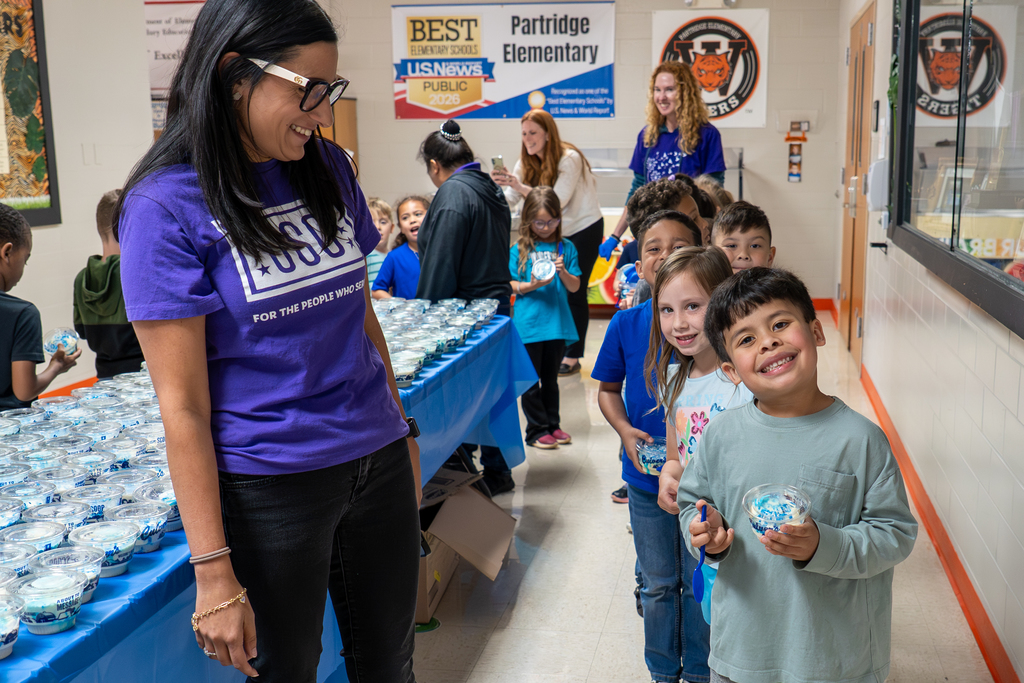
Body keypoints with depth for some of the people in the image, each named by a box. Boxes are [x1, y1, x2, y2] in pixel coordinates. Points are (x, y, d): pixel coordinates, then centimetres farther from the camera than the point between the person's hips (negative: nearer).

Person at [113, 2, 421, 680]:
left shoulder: (327, 167, 4)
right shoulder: (168, 205, -13)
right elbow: (183, 405, -15)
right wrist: (215, 573, -15)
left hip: (377, 465, 6)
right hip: (267, 489, -5)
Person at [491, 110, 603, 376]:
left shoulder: (569, 159, -21)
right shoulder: (527, 162, 1)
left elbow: (558, 201, -31)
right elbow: (510, 200, -6)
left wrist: (520, 186, -40)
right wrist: (499, 185, -28)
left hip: (584, 229, -6)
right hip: (556, 232, 6)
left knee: (574, 292, -5)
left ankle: (572, 356, 5)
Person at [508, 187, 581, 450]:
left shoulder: (566, 248, 5)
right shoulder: (519, 250, -2)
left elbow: (575, 286, 5)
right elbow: (510, 285, -2)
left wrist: (563, 273, -15)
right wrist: (532, 285, -19)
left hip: (557, 322, 3)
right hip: (528, 324, -3)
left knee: (551, 378, 16)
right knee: (531, 381, 3)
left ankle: (553, 425, 26)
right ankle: (536, 430, 13)